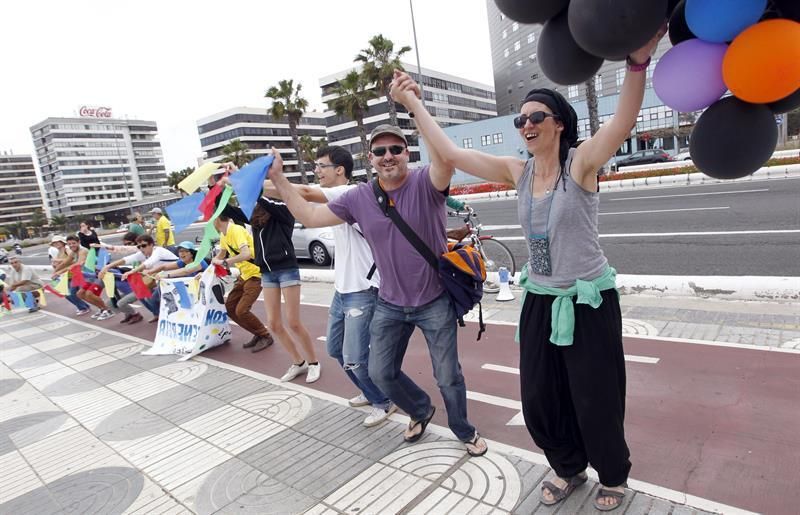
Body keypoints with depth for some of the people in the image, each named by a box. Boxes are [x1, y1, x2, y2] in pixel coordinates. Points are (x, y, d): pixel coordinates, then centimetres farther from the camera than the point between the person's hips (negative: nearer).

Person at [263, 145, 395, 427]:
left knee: (354, 357, -4)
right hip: (342, 289, 10)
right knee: (336, 348, 18)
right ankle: (371, 392, 38)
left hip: (362, 291, -10)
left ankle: (384, 402, 20)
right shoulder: (337, 198, 13)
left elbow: (304, 193, -30)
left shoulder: (351, 193, -18)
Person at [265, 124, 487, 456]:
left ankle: (465, 432, 38)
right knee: (380, 373, 14)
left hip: (435, 302, -4)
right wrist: (278, 178, -2)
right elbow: (309, 217, 2)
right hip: (390, 305, 5)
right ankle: (421, 411, 44)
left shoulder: (425, 183, -15)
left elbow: (445, 156, -38)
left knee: (448, 376, 8)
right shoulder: (358, 198, -2)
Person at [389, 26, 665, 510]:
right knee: (539, 401, 14)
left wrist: (638, 61, -47)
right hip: (539, 301, 5)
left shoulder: (582, 162, -11)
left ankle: (614, 477, 41)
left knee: (597, 402, 10)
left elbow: (623, 123, -31)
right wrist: (414, 104, -2)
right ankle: (570, 469, 43)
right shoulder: (517, 171, 1)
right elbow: (450, 153, -3)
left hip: (588, 301, -5)